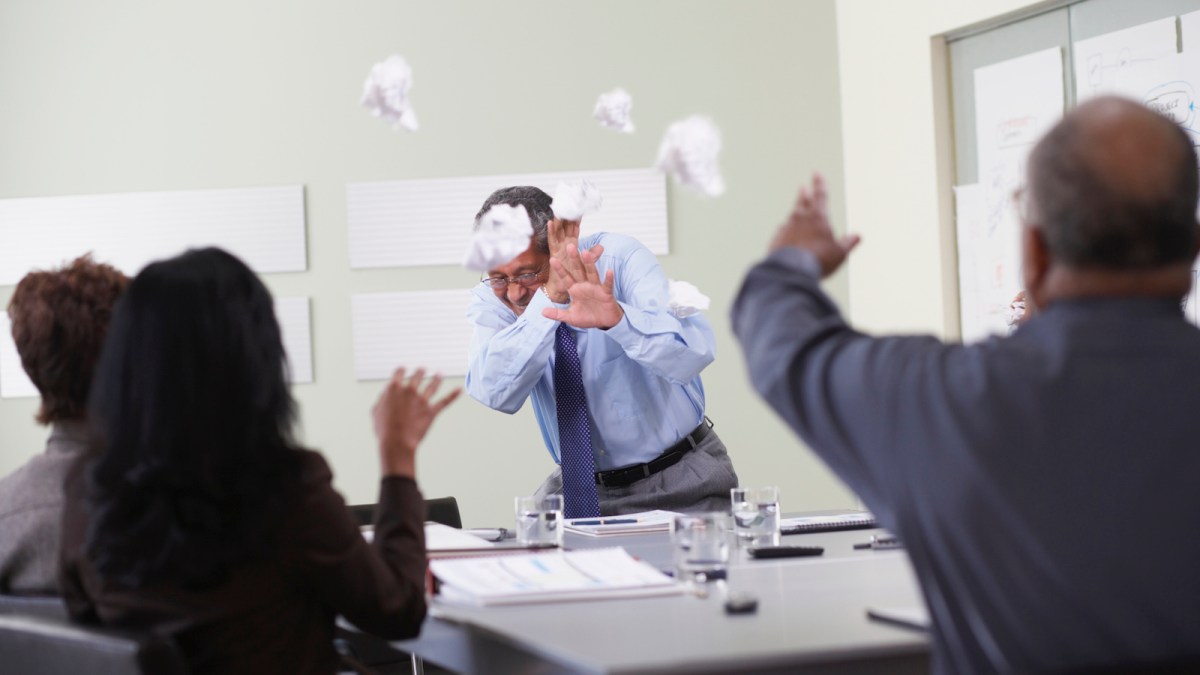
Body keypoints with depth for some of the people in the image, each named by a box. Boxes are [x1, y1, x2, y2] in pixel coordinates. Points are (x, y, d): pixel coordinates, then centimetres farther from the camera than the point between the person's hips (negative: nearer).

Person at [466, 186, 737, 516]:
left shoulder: (619, 258, -15)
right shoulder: (492, 300, -7)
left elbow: (694, 351, -30)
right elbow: (494, 393, -26)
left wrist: (616, 317, -48)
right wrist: (551, 297, -33)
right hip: (580, 486, 3)